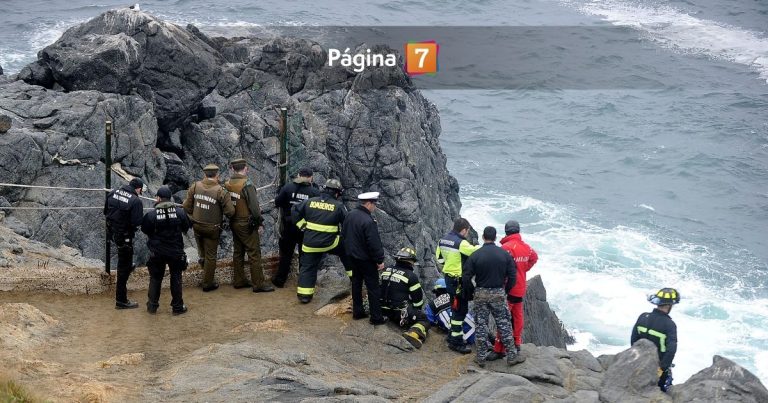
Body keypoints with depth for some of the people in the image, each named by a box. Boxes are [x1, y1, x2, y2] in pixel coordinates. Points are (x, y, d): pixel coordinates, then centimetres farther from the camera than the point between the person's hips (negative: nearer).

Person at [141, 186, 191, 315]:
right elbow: (186, 227, 4)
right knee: (176, 278, 13)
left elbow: (145, 229, -1)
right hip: (176, 251, 1)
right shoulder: (180, 212, -10)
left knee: (155, 278, 14)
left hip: (157, 252, -1)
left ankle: (152, 305, 18)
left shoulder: (152, 214, -15)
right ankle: (177, 306, 16)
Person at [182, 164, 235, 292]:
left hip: (196, 225, 3)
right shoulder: (221, 191, -19)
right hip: (212, 228, -3)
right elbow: (230, 212, -17)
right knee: (210, 256, 10)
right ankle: (208, 284, 19)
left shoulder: (195, 186, -9)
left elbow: (186, 206, -3)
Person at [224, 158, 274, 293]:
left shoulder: (227, 184, 1)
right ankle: (258, 284, -1)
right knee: (254, 254, -2)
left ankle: (239, 281, 23)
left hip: (234, 223, 7)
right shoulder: (247, 185, -19)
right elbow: (254, 206, -19)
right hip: (247, 225, -7)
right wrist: (260, 222, -8)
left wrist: (231, 218, 16)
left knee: (238, 252, 16)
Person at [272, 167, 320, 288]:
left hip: (289, 227, 1)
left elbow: (277, 202, -6)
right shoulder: (315, 192, -8)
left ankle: (280, 280, 18)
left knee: (286, 254, 13)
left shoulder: (288, 188, -6)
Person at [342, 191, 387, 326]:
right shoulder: (368, 221, -27)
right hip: (366, 259, -8)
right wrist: (380, 260, -14)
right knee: (373, 288, 1)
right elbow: (374, 244, -25)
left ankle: (357, 311, 27)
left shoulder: (351, 215, -1)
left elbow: (344, 234, 12)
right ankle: (376, 317, 6)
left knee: (356, 283, 19)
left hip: (352, 256, 8)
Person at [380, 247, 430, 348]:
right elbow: (418, 299, -5)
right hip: (401, 313, -7)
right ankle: (414, 334, -23)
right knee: (424, 321, 3)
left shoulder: (385, 272, 6)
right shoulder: (411, 276, -11)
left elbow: (380, 291, 16)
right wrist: (418, 310, 16)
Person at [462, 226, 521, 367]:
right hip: (499, 294, 1)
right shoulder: (504, 254, -2)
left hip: (481, 294, -1)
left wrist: (470, 294, 8)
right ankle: (512, 356, 11)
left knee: (481, 326, 8)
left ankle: (481, 358, 12)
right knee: (504, 325, 8)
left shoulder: (475, 255, -7)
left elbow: (466, 278, -7)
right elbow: (512, 276, 0)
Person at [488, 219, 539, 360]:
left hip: (508, 289, -8)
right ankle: (516, 343, 31)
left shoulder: (507, 247, -22)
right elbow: (534, 258, 24)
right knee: (517, 315, 19)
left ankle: (499, 349, -5)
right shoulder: (526, 247, 4)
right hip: (520, 288, 8)